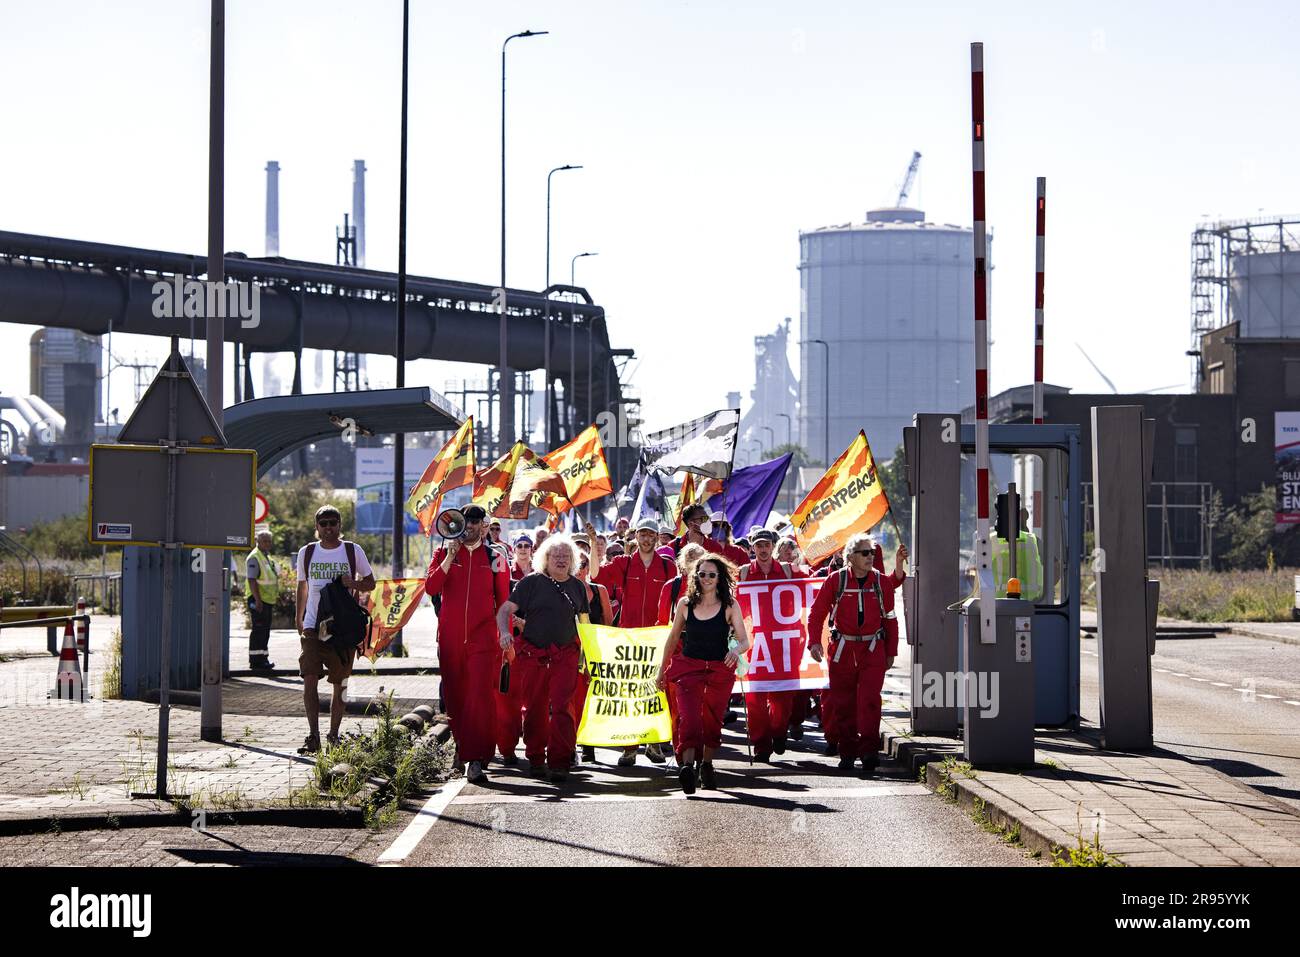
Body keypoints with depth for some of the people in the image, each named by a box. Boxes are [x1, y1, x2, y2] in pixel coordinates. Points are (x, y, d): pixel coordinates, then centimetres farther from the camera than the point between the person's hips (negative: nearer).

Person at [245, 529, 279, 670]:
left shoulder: (267, 557, 18)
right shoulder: (254, 558, -12)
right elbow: (252, 580, -20)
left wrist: (275, 598, 24)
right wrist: (257, 600, -25)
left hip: (268, 600, 10)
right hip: (258, 601, -10)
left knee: (265, 631, 12)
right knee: (258, 630, -10)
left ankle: (263, 659, 18)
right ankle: (256, 661, -10)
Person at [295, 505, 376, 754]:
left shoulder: (353, 551, 3)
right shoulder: (306, 552, 7)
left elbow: (370, 583, 10)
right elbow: (302, 588, 17)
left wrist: (352, 583, -11)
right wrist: (298, 620, 12)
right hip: (313, 627, 0)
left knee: (339, 685, 5)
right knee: (309, 680, -13)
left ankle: (333, 735, 16)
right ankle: (313, 736, -12)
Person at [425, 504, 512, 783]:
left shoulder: (495, 556, 6)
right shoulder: (443, 552, 8)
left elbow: (504, 600, 8)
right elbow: (431, 587, -6)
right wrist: (449, 558, -13)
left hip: (483, 635, -2)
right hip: (450, 635, 2)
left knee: (481, 695, -14)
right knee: (455, 695, 10)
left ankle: (475, 760, -18)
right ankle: (462, 745, 30)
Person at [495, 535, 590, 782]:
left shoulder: (577, 587, 12)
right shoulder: (531, 583, 1)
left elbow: (584, 621, 22)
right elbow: (505, 610, -4)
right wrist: (505, 632, -22)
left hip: (565, 656, 1)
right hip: (532, 655, -1)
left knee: (561, 708, -10)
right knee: (534, 708, 5)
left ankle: (559, 762, -7)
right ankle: (536, 760, 20)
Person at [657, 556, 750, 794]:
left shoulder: (730, 605, 1)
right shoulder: (685, 603, 5)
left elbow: (744, 641, -2)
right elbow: (673, 637, 15)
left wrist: (736, 650, -24)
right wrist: (662, 668, 18)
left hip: (720, 669, 0)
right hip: (689, 667, 0)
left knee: (713, 720, 8)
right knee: (689, 715, -19)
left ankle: (706, 766, 26)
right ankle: (688, 765, -31)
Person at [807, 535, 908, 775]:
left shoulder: (883, 581, 4)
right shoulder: (836, 580, -2)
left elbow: (889, 618, 11)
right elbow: (817, 612, 1)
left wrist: (891, 652, 10)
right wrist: (814, 642, -11)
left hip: (873, 650, 0)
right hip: (842, 650, 0)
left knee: (869, 700, -13)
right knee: (843, 703, 5)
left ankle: (868, 751, -12)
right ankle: (847, 753, 16)